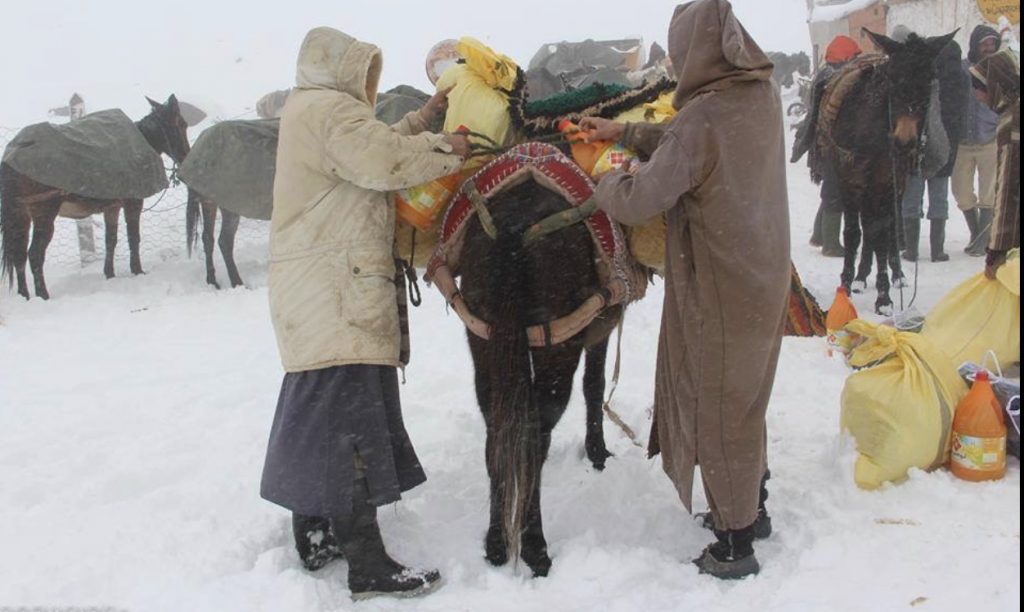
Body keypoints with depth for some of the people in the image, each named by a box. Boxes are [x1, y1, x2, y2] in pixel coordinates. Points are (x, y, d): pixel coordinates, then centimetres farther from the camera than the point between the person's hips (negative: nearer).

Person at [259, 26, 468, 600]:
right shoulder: (331, 108, -10)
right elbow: (384, 162, -23)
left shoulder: (306, 110, 23)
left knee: (315, 411, 14)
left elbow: (375, 146, 23)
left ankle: (315, 535, 25)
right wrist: (447, 149, -10)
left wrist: (426, 117, 18)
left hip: (314, 293, 11)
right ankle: (368, 564, -8)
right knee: (350, 421, -11)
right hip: (337, 294, -11)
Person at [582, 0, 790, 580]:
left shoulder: (704, 115, -24)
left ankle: (736, 546, 19)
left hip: (718, 286, -7)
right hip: (764, 276, 8)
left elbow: (636, 203, -22)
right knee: (745, 398, 22)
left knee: (718, 408, 7)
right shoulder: (765, 97, 0)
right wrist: (626, 132, 17)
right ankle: (750, 505, 39)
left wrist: (609, 178, -1)